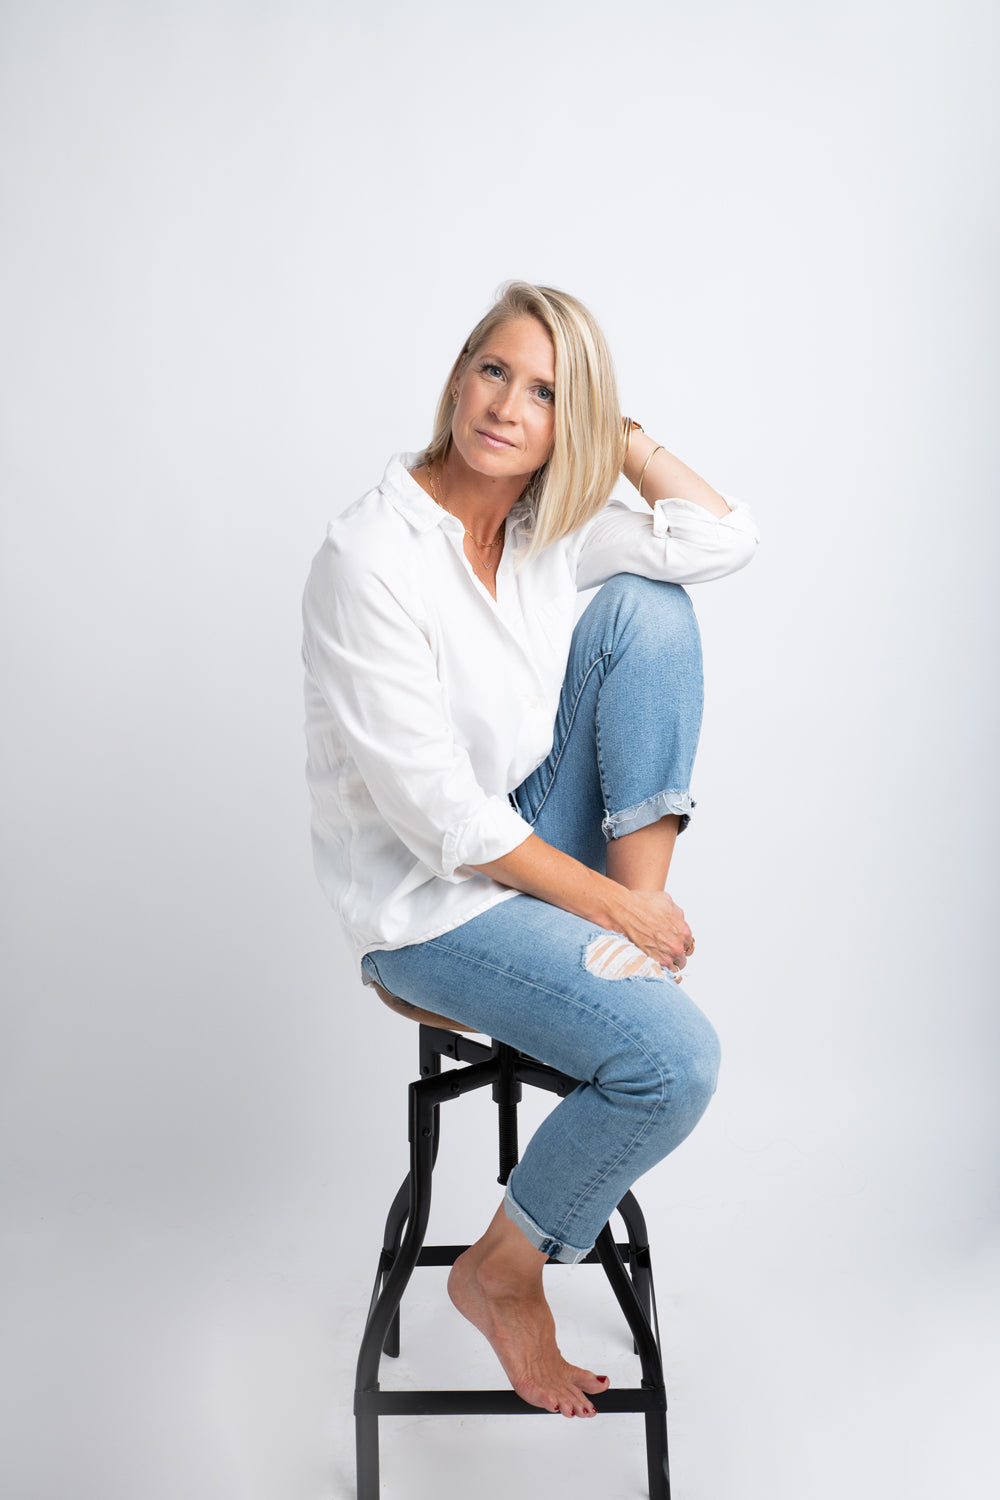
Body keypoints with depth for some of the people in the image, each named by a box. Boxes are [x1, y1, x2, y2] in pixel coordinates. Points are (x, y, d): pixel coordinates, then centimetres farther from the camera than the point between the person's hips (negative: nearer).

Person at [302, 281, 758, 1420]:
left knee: (647, 602, -9)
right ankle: (501, 1273, 4)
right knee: (675, 1058, -23)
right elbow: (437, 813, -24)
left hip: (530, 842, 7)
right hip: (426, 901, -7)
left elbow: (729, 538, -2)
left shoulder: (550, 532, 0)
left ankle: (650, 905, -8)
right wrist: (604, 902, -18)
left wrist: (618, 432, -5)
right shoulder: (369, 557, -23)